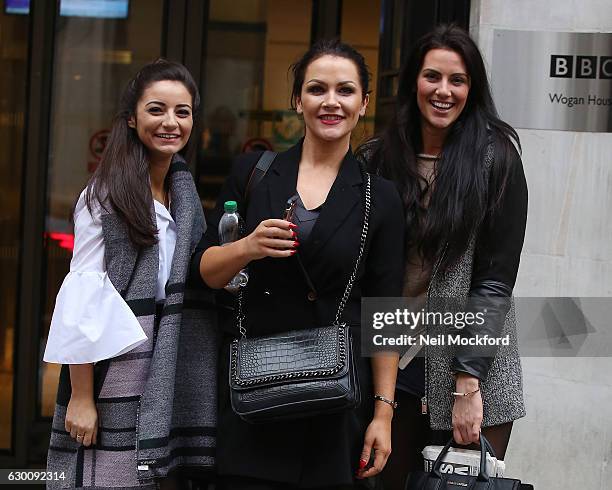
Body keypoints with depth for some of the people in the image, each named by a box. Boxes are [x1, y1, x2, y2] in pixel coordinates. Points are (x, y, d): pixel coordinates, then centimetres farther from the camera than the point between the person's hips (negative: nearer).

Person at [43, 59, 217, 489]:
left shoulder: (184, 191, 12)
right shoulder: (106, 194, -8)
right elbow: (83, 296, -12)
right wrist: (80, 397, -15)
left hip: (165, 380, 6)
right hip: (112, 372, -6)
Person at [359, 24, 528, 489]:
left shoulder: (494, 158, -6)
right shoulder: (378, 158, 4)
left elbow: (495, 279, -9)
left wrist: (468, 383, -14)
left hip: (475, 375, -3)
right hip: (390, 364, 3)